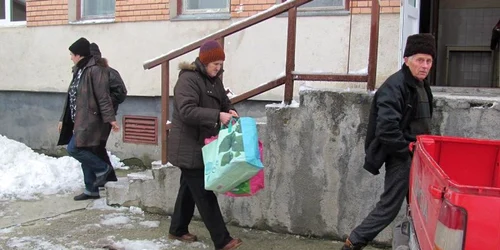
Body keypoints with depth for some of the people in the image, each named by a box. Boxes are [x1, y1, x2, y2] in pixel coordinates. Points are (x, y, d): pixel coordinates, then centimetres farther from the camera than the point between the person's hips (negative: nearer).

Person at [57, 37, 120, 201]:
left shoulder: (95, 70, -13)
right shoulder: (79, 70, 16)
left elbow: (103, 96, -19)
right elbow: (72, 97, 20)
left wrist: (110, 118, -23)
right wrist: (63, 119, 22)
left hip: (89, 120, -10)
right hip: (80, 120, 10)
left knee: (73, 149, -14)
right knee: (84, 152, 10)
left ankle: (103, 168, 3)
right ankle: (91, 190, 18)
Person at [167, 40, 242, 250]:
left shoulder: (214, 80, 10)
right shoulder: (188, 79, -18)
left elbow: (224, 103, 16)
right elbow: (187, 111, -28)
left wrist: (230, 112, -8)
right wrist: (218, 116, -36)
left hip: (202, 145, 10)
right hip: (188, 147, -9)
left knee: (190, 188, 18)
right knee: (204, 193, -6)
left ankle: (177, 230, 33)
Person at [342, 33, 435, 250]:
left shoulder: (421, 85, 12)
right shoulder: (394, 86, -18)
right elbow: (386, 129, -26)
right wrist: (408, 150, -17)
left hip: (415, 154, 9)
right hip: (401, 157, -9)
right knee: (389, 206, -5)